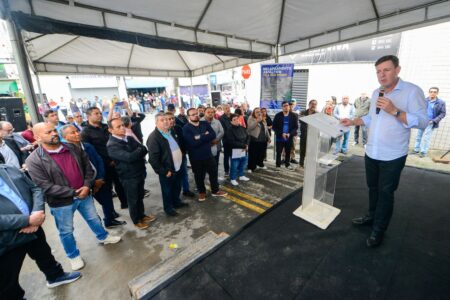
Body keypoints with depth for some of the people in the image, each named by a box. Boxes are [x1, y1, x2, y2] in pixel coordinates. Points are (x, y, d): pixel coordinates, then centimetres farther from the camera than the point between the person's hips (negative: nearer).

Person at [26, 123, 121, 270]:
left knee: (94, 219, 22)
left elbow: (88, 167, 2)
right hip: (61, 202, -3)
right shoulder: (34, 160, -16)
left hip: (84, 194, 4)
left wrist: (87, 185, -12)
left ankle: (103, 237, 48)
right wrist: (74, 192, -20)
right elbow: (46, 187, -20)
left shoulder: (73, 148, -3)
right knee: (66, 231, 16)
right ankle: (73, 256, 40)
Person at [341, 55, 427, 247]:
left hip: (392, 156, -6)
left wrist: (394, 111, -26)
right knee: (373, 188, 20)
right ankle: (372, 216, 39)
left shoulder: (412, 91, -11)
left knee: (385, 193, 5)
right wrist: (353, 122, 8)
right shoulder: (376, 93, 9)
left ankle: (378, 230, 20)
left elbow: (422, 122, -18)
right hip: (371, 153, 6)